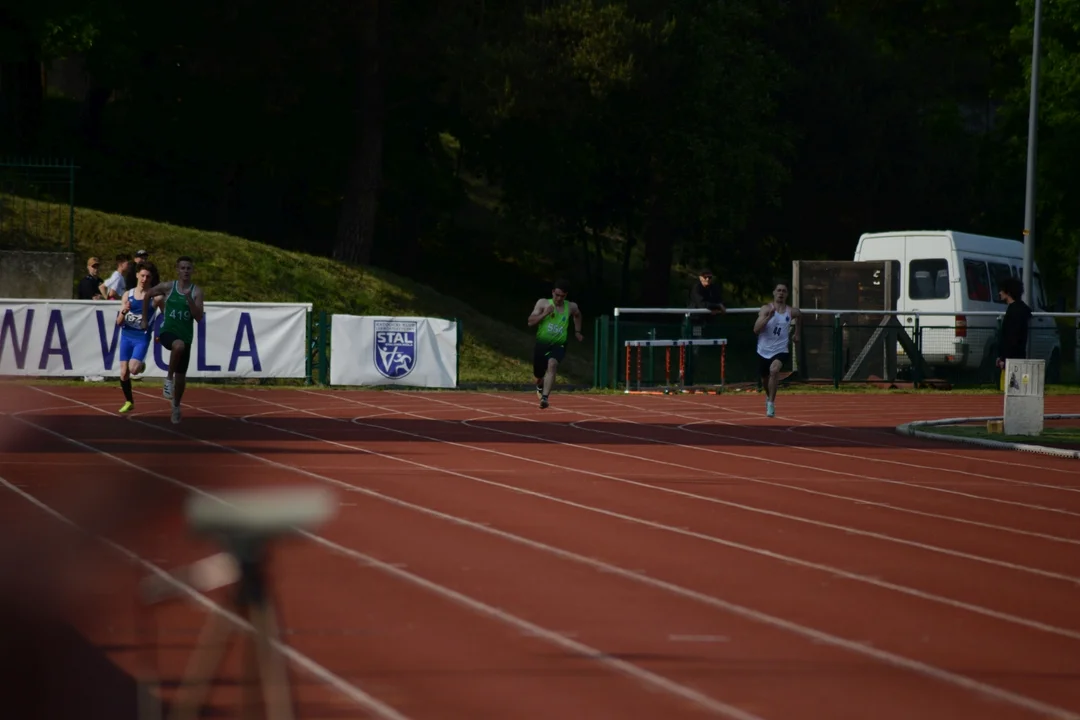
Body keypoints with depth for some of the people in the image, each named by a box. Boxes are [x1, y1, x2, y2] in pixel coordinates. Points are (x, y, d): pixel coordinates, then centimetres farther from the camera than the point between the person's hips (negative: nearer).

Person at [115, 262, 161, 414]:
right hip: (126, 336, 3)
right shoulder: (128, 295, 3)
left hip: (142, 337, -3)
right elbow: (119, 322, 4)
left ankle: (142, 364, 15)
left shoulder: (155, 296, -6)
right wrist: (123, 311, -16)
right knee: (124, 373, 1)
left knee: (133, 369, -23)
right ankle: (129, 402, 23)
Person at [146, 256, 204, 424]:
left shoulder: (197, 292, -3)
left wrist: (189, 300, -22)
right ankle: (169, 378, -21)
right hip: (168, 332, -2)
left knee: (181, 375, 10)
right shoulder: (168, 287, -3)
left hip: (186, 336, 2)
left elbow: (199, 318, -10)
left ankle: (176, 405, 34)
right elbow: (148, 294, 15)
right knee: (179, 345, -39)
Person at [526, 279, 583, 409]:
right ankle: (540, 386, 53)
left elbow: (577, 315, 27)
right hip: (542, 344, 1)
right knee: (538, 374, 13)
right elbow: (530, 322, -12)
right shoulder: (543, 303, -5)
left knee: (552, 364, -31)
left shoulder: (571, 307, 2)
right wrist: (545, 313, -24)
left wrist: (577, 332, 22)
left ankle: (544, 397, -39)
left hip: (558, 345, -1)